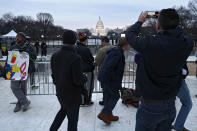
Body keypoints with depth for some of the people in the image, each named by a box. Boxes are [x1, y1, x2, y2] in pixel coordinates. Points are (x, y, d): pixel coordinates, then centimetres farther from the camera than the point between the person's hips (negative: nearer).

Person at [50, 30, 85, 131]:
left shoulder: (55, 56, -6)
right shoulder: (75, 58, -26)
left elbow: (53, 74, 3)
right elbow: (78, 80, -24)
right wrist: (83, 79, -2)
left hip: (59, 92, 7)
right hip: (72, 94, -6)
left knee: (63, 109, 33)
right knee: (72, 119, 12)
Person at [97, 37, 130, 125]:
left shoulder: (116, 51, 11)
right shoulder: (117, 53, -21)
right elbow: (109, 67, -28)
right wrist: (114, 80, -19)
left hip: (106, 78, 10)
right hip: (109, 79, -10)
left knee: (108, 96, 17)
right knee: (115, 96, 4)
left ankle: (109, 115, 31)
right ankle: (103, 114, 10)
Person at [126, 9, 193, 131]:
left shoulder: (150, 43, -24)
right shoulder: (187, 44, -11)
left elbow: (130, 34, -5)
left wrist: (140, 21, 11)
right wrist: (172, 21, 13)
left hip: (150, 105, -4)